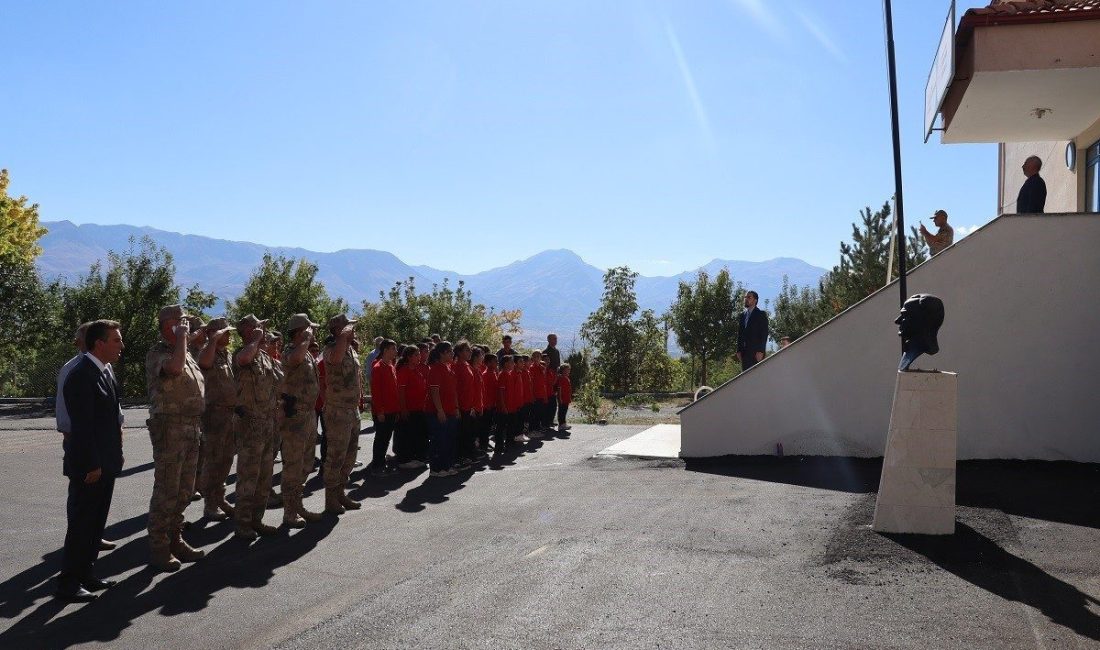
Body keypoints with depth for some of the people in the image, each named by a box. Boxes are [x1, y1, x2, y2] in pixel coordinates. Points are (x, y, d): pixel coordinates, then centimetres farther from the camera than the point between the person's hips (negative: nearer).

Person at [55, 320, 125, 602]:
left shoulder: (105, 371, 10)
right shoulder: (81, 375, -19)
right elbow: (82, 425, -21)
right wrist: (91, 465, -19)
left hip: (105, 463, 9)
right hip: (88, 466, -9)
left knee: (96, 523, 16)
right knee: (81, 524, 0)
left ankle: (85, 574, 27)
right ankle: (68, 583, 10)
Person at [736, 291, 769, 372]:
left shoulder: (761, 314, 2)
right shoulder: (743, 315, 19)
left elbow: (764, 334, -6)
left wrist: (760, 351, -15)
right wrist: (739, 350, 8)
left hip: (756, 351, -6)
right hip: (744, 352, 6)